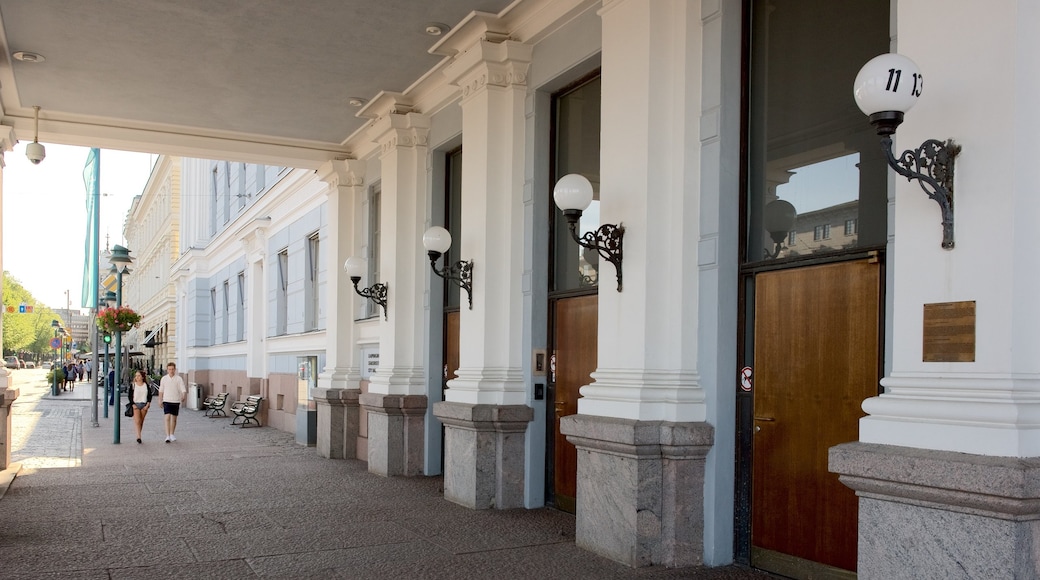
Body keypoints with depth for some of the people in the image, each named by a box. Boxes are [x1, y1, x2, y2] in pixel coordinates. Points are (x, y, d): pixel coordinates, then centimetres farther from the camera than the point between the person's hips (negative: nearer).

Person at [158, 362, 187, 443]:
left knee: (174, 418, 9)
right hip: (167, 401, 0)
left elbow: (183, 390, -9)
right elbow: (161, 391, 12)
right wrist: (160, 401, 11)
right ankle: (168, 436, -14)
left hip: (176, 401, 0)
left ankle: (172, 434, 25)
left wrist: (184, 397, -28)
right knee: (167, 418, -11)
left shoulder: (179, 379, -3)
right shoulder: (164, 378, 4)